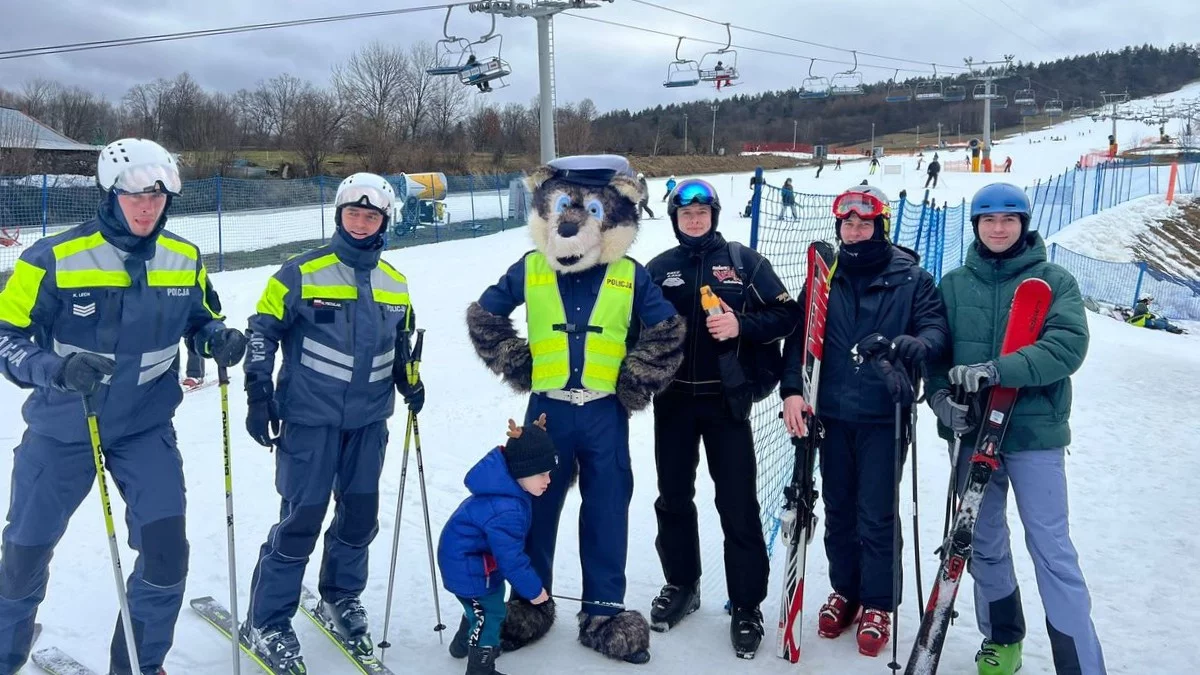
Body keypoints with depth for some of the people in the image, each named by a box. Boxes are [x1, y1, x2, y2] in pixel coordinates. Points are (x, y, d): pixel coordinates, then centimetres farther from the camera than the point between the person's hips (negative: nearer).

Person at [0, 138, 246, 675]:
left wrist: (219, 339, -14)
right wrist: (55, 369, -33)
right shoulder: (54, 258, -16)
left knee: (166, 550, -7)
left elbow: (198, 320, 9)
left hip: (146, 428, 2)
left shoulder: (185, 261, -6)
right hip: (60, 430, -1)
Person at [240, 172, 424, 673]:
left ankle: (341, 598, 34)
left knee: (360, 513, 12)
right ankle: (266, 623, 12)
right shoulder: (302, 274, -7)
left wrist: (409, 383, 4)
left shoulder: (395, 283, 9)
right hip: (310, 417, -5)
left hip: (369, 420, 5)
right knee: (302, 517, -4)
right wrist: (258, 396, -9)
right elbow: (263, 331, -4)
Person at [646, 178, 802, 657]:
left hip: (726, 399, -3)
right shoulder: (659, 268, 7)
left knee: (738, 504, -1)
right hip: (672, 400, 3)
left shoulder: (743, 261, 0)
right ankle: (681, 584, 32)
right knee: (673, 498, 13)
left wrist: (741, 325, -17)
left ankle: (746, 606, 12)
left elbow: (786, 315, -2)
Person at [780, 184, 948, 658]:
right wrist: (792, 389, -9)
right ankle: (844, 590, 32)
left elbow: (936, 328, -8)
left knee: (876, 515, 2)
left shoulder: (910, 278, -1)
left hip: (884, 415, -3)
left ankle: (878, 605, 21)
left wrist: (913, 345, -30)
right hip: (832, 414, 3)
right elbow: (800, 334, 4)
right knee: (838, 509, 14)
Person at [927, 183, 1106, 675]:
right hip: (972, 431, 3)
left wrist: (996, 370, -27)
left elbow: (1068, 345, -15)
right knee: (983, 541, 13)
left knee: (1051, 548, -1)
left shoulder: (1055, 280, -2)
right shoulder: (954, 285, 6)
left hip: (1035, 430, -3)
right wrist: (941, 396, -13)